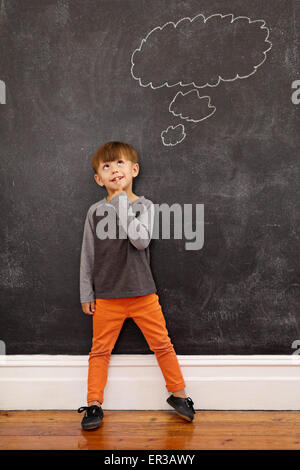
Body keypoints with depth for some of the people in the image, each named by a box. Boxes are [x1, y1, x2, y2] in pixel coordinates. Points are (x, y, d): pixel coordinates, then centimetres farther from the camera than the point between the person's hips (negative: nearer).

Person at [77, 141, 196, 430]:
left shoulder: (144, 206, -2)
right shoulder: (95, 211, 2)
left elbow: (141, 240, -20)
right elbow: (87, 256, 6)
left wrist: (123, 204, -18)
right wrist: (86, 294, 5)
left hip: (143, 293, -1)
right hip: (106, 297, 1)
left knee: (162, 345, 8)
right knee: (100, 351, 8)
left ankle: (178, 394, 27)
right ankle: (94, 404, 24)